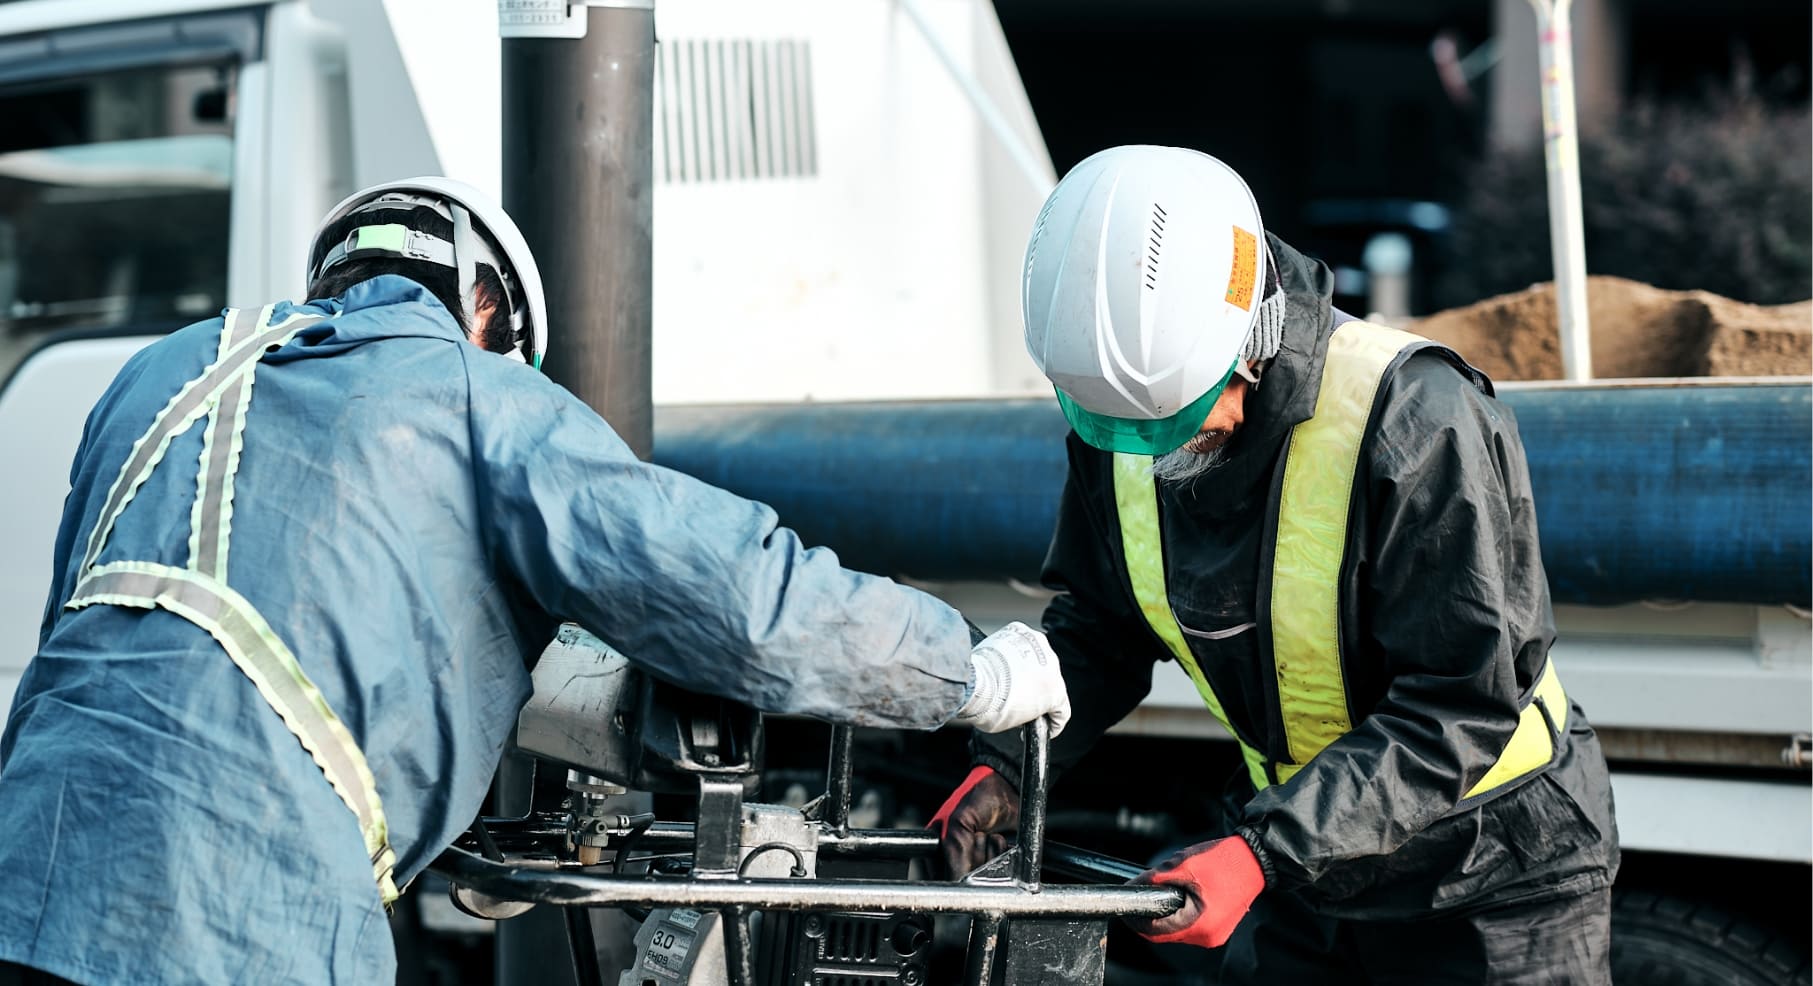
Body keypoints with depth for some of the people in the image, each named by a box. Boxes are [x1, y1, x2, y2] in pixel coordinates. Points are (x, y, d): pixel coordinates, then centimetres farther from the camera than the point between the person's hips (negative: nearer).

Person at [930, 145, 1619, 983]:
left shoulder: (1417, 420, -28)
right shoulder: (1119, 418, -9)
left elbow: (1462, 708, -29)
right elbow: (1100, 629, 5)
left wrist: (1265, 850, -36)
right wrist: (1005, 762, -13)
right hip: (1304, 856, 5)